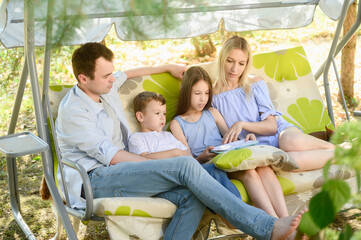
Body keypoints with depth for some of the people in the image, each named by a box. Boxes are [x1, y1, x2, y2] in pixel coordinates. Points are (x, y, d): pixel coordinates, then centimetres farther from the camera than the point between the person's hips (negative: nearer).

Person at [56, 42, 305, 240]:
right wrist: (164, 165, -13)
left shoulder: (105, 86, 12)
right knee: (186, 166, -28)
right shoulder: (72, 110, -12)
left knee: (192, 196, -23)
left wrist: (168, 67, 42)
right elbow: (110, 156, -15)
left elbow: (128, 73, 37)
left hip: (121, 171, 8)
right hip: (96, 181, -8)